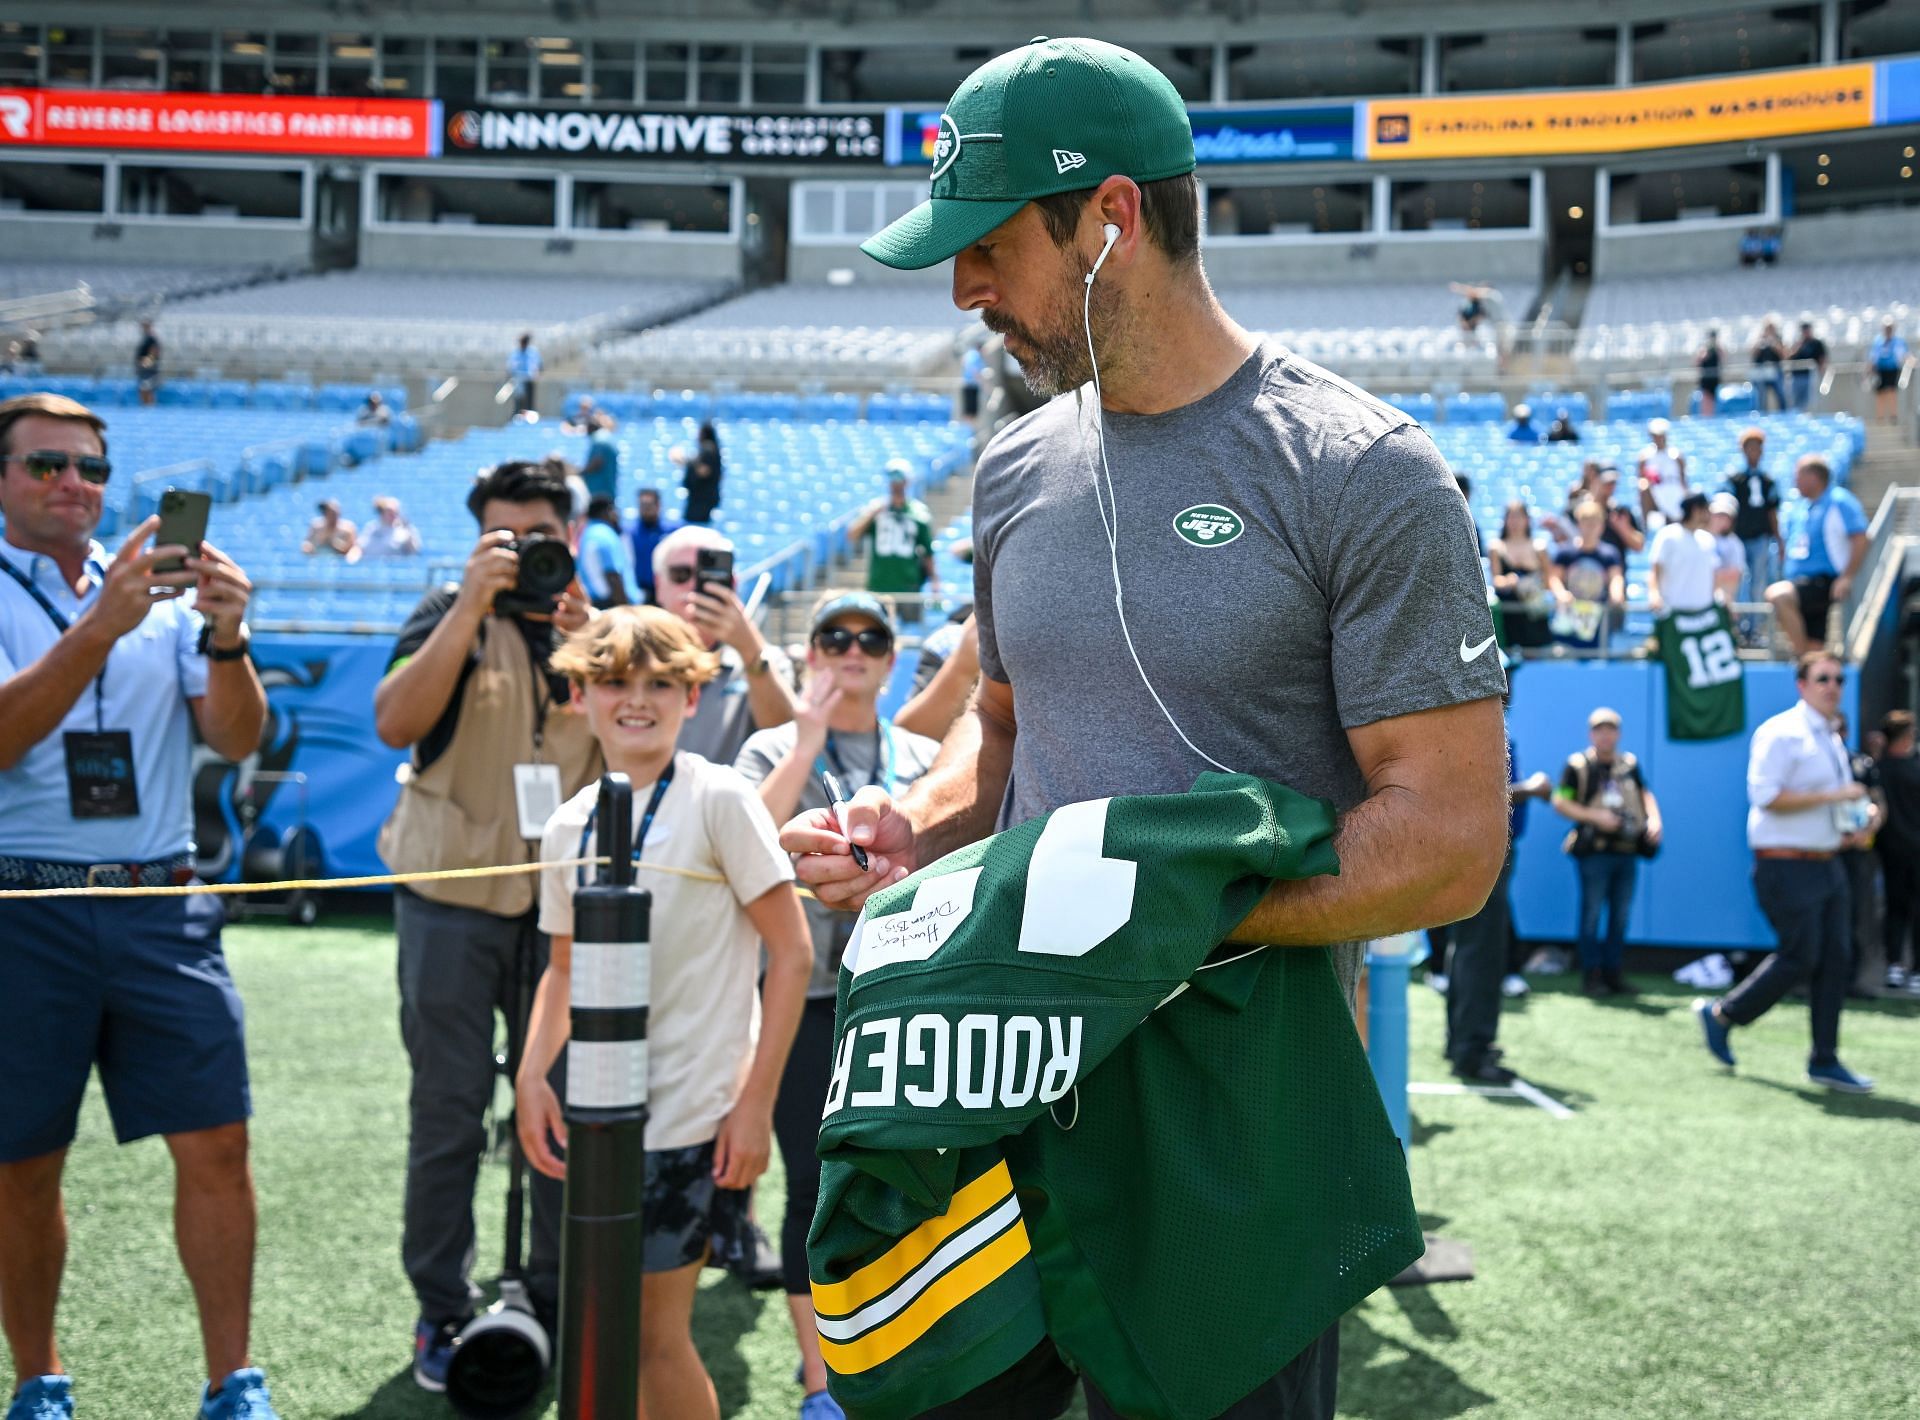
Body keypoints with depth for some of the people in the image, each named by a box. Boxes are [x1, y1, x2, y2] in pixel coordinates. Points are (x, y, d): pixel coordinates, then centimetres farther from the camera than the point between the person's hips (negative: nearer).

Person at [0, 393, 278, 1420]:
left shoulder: (165, 589, 9)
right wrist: (102, 625, -25)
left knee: (215, 1145, -2)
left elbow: (237, 739, 1)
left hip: (161, 906, 2)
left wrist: (225, 637, -17)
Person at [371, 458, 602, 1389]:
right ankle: (442, 1312, 13)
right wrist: (474, 604, -20)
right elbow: (396, 724, -16)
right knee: (448, 1109, 2)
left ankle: (559, 1298, 21)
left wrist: (583, 642, -15)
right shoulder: (450, 616, 1)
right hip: (455, 899, -2)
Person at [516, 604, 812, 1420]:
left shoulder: (718, 800, -8)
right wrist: (533, 1074, 2)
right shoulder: (568, 826, 7)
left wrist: (755, 1102, -13)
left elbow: (792, 954, -9)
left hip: (692, 1116, -5)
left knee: (657, 1332, -2)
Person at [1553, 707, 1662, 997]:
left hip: (1627, 852, 5)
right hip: (1595, 851, -5)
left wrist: (1654, 819, 1)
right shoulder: (1578, 765, -1)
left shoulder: (1630, 764, 14)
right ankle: (1591, 975, 3)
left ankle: (1612, 973, 15)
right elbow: (1560, 803, -5)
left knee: (1621, 916, 7)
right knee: (1592, 914, -3)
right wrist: (1595, 816, -15)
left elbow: (1645, 794, 21)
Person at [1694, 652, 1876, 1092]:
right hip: (1787, 868, -9)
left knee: (1834, 960, 6)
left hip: (1827, 864, 9)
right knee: (1799, 957, -8)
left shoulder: (1832, 742, 17)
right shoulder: (1781, 734, -12)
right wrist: (1833, 796, -21)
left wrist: (1847, 830, 10)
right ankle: (1721, 1015, 11)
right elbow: (1765, 795, -22)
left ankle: (1824, 1061, 12)